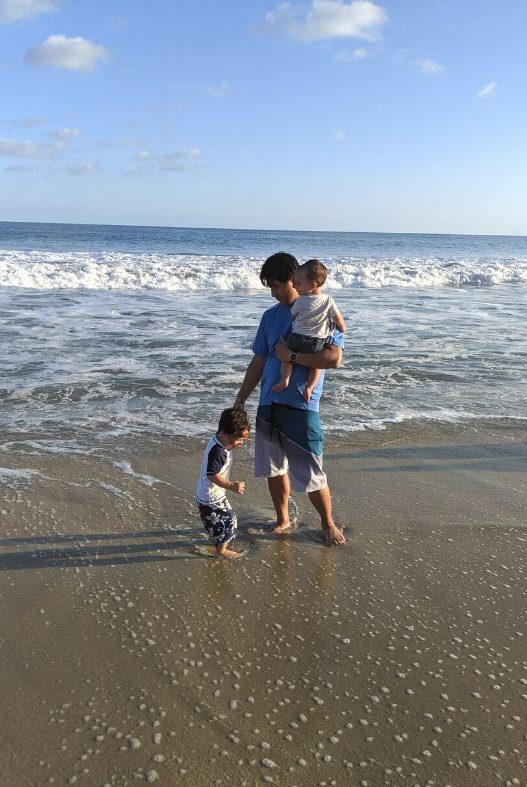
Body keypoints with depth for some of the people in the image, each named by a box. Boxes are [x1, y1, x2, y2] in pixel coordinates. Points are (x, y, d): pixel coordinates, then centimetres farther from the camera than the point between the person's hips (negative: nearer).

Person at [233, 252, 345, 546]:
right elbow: (258, 362, 14)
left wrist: (291, 355, -18)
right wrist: (240, 400, 12)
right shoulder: (271, 316, 10)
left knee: (311, 474, -1)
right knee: (274, 468, 14)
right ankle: (283, 520, 34)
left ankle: (328, 524, 22)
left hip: (301, 407, -5)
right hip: (268, 405, 6)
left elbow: (334, 358, -19)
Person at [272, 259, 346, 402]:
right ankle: (309, 387, -2)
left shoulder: (301, 300, -8)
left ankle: (284, 379, 0)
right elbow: (338, 318, 8)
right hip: (318, 343, 2)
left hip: (298, 339, -2)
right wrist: (343, 329, 28)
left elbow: (292, 316, 7)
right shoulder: (329, 301, -1)